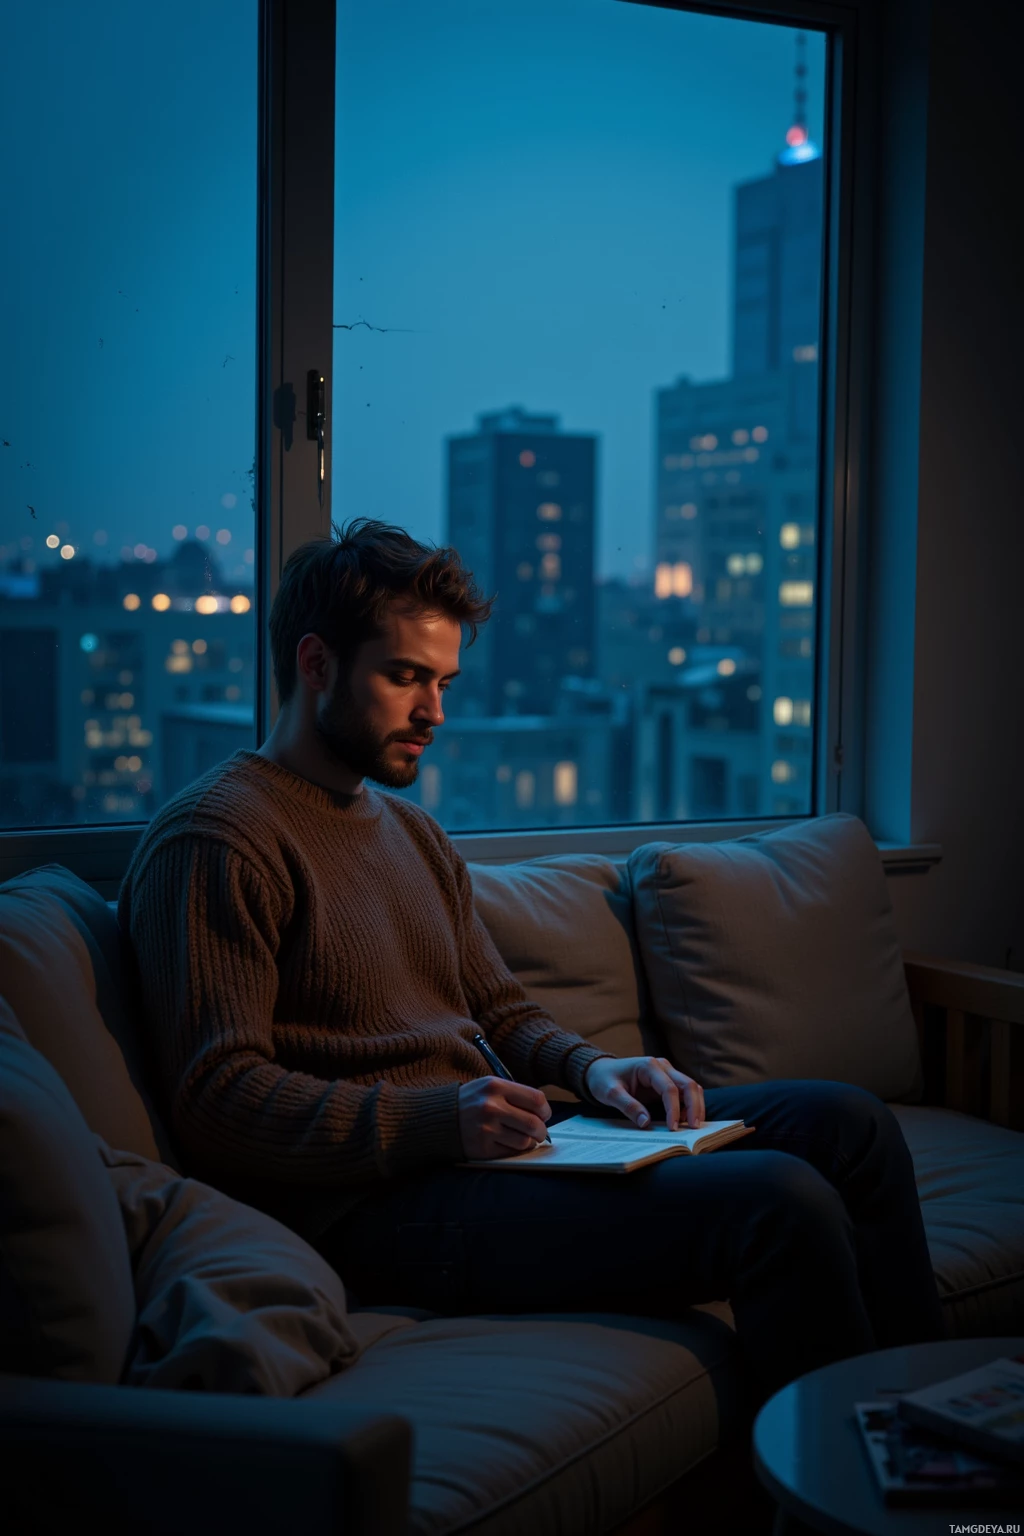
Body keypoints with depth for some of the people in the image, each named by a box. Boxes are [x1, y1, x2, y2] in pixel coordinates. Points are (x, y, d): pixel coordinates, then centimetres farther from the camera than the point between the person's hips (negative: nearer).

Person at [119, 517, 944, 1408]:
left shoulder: (414, 831, 21)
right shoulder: (214, 840, -9)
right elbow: (218, 1101, -17)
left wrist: (590, 1067, 2)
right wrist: (436, 1121, -26)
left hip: (477, 1149, 10)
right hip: (376, 1203, -9)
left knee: (845, 1123, 4)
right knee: (780, 1202, -24)